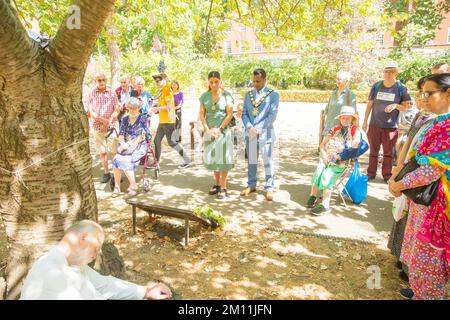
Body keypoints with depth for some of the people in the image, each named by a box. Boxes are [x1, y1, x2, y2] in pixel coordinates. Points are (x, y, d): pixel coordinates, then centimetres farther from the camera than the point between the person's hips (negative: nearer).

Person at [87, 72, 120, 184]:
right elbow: (91, 112, -1)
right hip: (98, 127, 2)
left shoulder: (112, 93, 1)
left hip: (112, 126, -2)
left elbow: (117, 110, -1)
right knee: (102, 152, 8)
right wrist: (102, 120, -17)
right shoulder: (92, 94, 4)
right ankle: (106, 173, 19)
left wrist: (108, 122, -14)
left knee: (114, 151, -3)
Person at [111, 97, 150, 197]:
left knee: (125, 160, -30)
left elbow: (143, 135, -6)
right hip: (126, 147, 4)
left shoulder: (143, 118, 3)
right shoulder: (125, 119, 16)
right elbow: (121, 134, 11)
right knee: (116, 159, -25)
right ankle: (117, 187, -17)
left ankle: (133, 185, -18)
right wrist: (123, 143, -10)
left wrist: (132, 143, -16)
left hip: (139, 146, -4)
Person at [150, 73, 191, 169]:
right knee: (157, 141, 10)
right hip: (162, 121, 10)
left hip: (168, 121, -10)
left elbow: (169, 107, -18)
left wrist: (156, 108, -12)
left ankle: (187, 160, 3)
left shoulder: (167, 90, -13)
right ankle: (156, 162, 18)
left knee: (172, 142, -6)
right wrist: (156, 103, 8)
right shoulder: (162, 91, 16)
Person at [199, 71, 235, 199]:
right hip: (210, 131, 4)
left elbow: (230, 114, -7)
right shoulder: (204, 96, 4)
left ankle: (223, 188, 5)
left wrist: (219, 129, -13)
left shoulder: (226, 95, -5)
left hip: (223, 130, -4)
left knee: (223, 158, -1)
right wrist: (207, 129, -7)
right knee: (213, 157, 10)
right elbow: (201, 114, 4)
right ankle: (217, 184, 25)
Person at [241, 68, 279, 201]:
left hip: (265, 132, -4)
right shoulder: (248, 94, 13)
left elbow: (272, 115, -8)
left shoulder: (273, 95, 0)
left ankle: (269, 188, 7)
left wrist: (258, 128, -14)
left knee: (268, 161, -1)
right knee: (251, 160, 11)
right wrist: (249, 127, -10)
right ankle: (251, 185, 22)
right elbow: (244, 114, 8)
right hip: (250, 132, 4)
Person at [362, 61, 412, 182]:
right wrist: (365, 121, 7)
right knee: (373, 151, 11)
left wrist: (396, 106, -22)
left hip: (391, 126, -2)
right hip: (374, 125, 2)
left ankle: (387, 175, 18)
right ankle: (371, 173, 21)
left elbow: (406, 107, -1)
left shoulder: (401, 88, -4)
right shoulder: (376, 86, 2)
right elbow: (369, 104, 8)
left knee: (388, 153, 7)